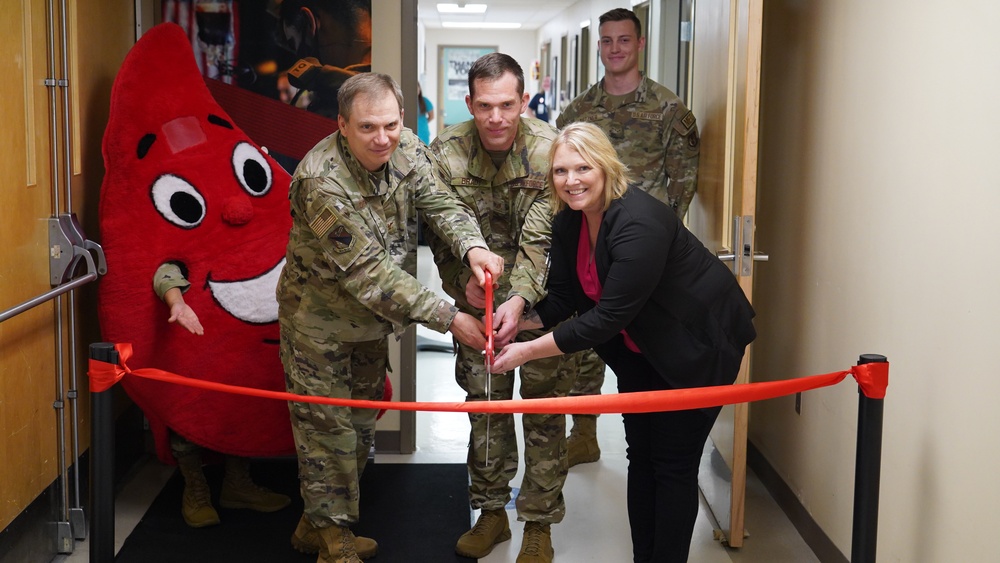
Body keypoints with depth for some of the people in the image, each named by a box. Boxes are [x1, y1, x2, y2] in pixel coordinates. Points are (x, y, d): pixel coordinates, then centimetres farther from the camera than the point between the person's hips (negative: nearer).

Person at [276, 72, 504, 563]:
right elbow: (369, 273, -33)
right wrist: (449, 318, -35)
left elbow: (440, 203, -15)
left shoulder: (406, 149, -10)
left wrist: (471, 246, -39)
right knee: (327, 429, 0)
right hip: (319, 318, -7)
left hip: (372, 318, 7)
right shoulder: (322, 181, -31)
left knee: (360, 424, 18)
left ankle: (317, 524, 35)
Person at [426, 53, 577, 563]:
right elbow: (439, 232, -1)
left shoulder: (549, 150, -17)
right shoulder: (446, 152, -9)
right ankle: (492, 512, 27)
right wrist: (464, 281, -18)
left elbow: (541, 238, -21)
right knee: (484, 405, 10)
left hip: (539, 299, -2)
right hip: (477, 299, 3)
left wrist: (520, 298, -35)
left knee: (544, 408, 2)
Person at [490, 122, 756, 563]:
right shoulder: (568, 221, -6)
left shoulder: (638, 224, -32)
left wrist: (529, 351, -29)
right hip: (640, 347, 8)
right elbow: (563, 299, -1)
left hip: (700, 343, -8)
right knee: (640, 455, 11)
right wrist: (519, 322, -20)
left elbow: (608, 317, -33)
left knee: (674, 461, -3)